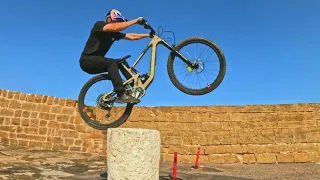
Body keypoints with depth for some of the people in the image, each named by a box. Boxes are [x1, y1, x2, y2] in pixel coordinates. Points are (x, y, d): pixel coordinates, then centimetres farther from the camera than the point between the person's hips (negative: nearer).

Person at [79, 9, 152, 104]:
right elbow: (115, 27, -33)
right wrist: (136, 20, -32)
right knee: (112, 63, -29)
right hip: (87, 60, -8)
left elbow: (131, 36, 5)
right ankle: (121, 94, -36)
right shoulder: (99, 24, -14)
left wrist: (149, 35, -4)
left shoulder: (113, 33, 7)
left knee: (122, 62, -2)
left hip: (97, 61, 8)